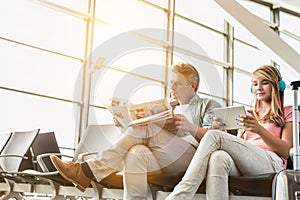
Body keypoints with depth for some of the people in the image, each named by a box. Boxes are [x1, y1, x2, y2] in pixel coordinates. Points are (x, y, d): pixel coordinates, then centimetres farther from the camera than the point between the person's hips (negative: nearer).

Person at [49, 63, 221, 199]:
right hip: (167, 163, 5)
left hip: (196, 156, -5)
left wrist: (190, 127, -17)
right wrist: (127, 125, 6)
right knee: (136, 152, -29)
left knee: (146, 127, -25)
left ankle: (88, 171, -27)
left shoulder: (209, 105, 19)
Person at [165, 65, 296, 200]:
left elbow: (286, 151, 4)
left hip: (271, 163, -4)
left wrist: (259, 129, -11)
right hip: (242, 167, 4)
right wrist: (220, 129, 1)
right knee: (218, 157, -36)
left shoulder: (288, 112, 20)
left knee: (214, 135, -26)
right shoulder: (249, 115, 33)